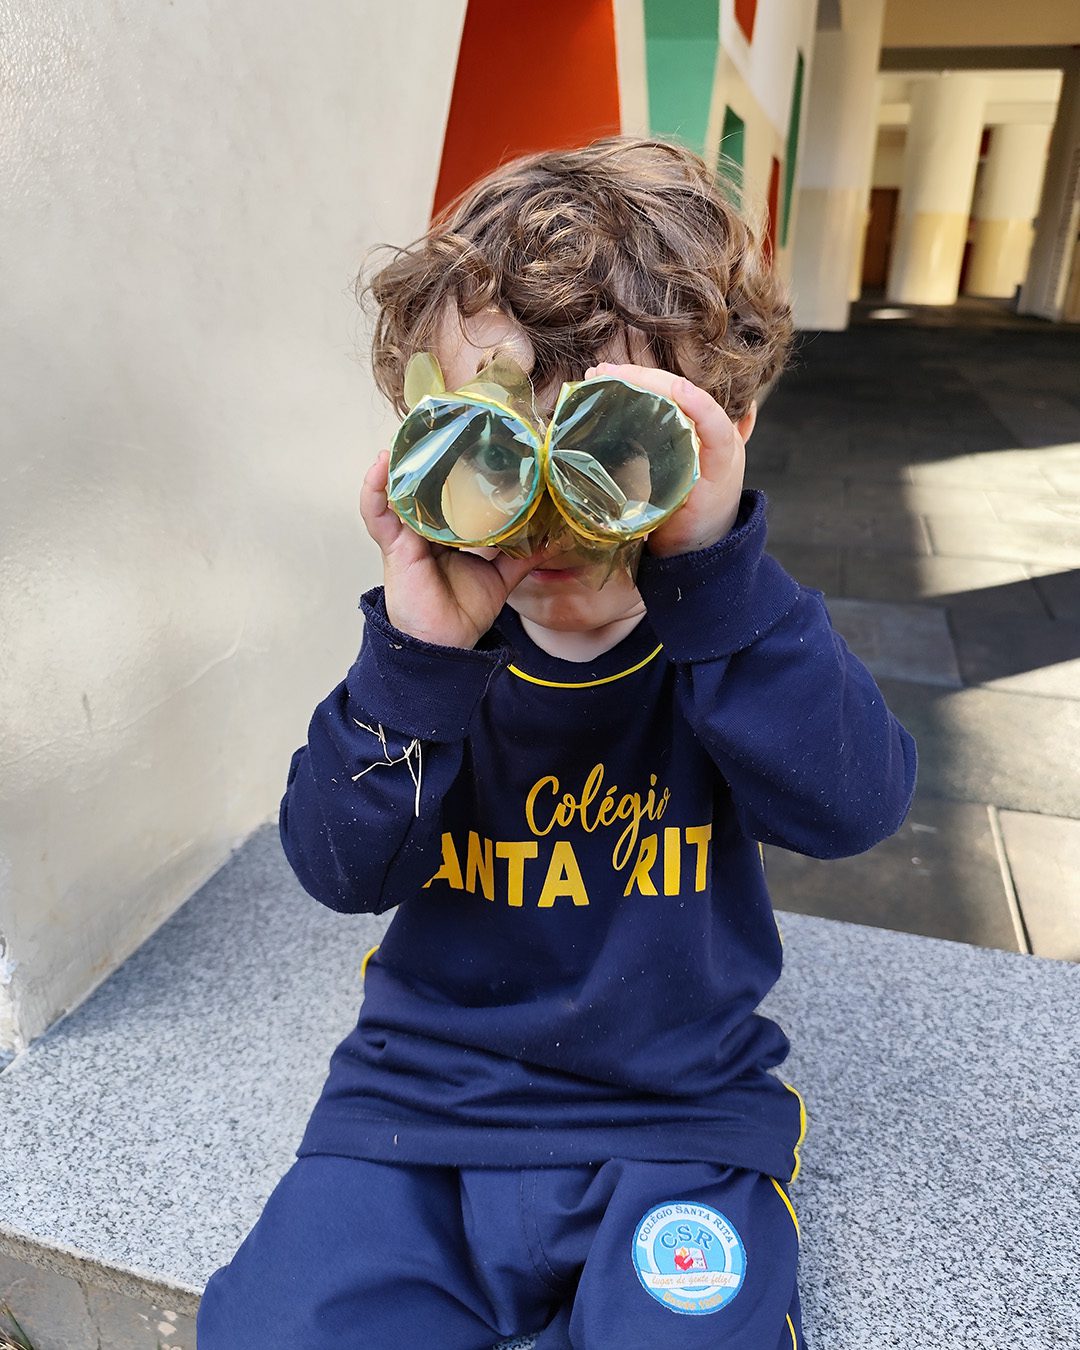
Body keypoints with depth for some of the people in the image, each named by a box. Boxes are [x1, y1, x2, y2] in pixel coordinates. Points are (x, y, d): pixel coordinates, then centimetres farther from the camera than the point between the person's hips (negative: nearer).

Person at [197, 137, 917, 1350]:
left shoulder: (739, 629, -10)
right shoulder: (438, 629, -9)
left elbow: (852, 807, -25)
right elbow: (342, 869, -14)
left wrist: (712, 575, -36)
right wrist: (417, 660, -31)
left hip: (675, 1120, 0)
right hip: (420, 1100, 1)